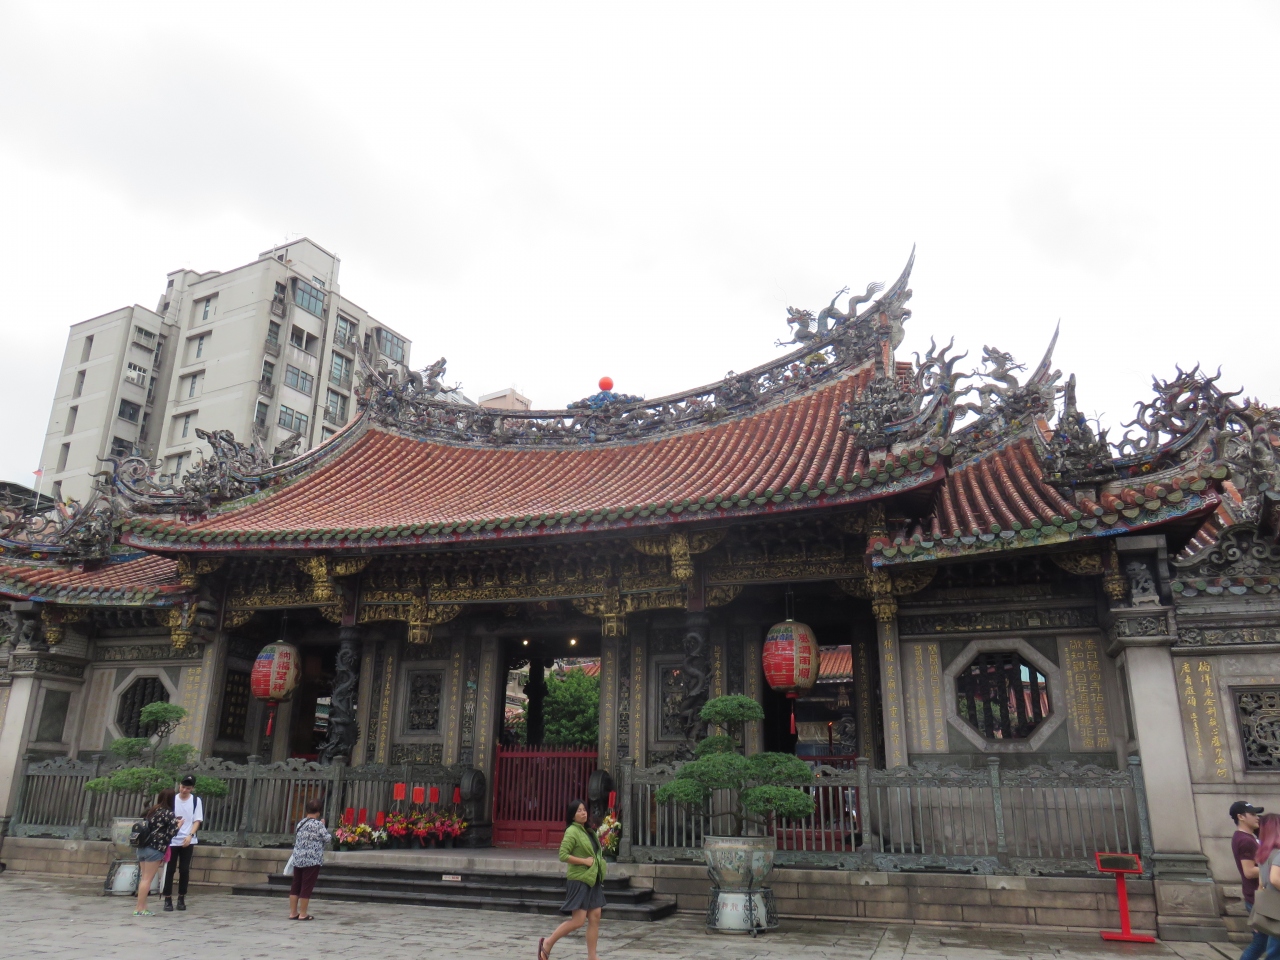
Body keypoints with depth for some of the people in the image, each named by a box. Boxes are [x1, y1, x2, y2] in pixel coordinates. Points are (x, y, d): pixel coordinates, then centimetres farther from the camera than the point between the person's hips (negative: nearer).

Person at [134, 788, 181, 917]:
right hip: (155, 849, -7)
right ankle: (140, 909, -3)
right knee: (147, 879, -4)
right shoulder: (169, 813, -7)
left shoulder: (150, 811, 14)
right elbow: (171, 832, -13)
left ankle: (142, 907, 13)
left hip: (142, 847, 7)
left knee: (143, 878, 11)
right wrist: (179, 825, 6)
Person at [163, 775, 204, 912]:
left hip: (188, 841, 0)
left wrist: (190, 835, -14)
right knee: (170, 870, 0)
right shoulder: (172, 799, 0)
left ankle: (181, 898, 14)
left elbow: (197, 820, -1)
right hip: (172, 840, 0)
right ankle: (168, 899, 8)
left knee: (184, 870, 3)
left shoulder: (196, 800, 1)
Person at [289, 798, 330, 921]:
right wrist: (324, 826, 6)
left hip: (298, 859, 7)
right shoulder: (318, 824, -12)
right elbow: (327, 839, -7)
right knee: (307, 887, 0)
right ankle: (303, 914, 5)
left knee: (295, 886, 11)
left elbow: (296, 839, 16)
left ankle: (293, 913, 17)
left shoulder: (300, 823, 8)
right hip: (312, 860, -7)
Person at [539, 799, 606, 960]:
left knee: (595, 918, 4)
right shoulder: (572, 831, -12)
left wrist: (599, 861, 10)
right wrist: (585, 861, -19)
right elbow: (563, 855, -21)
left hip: (593, 880, 8)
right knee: (578, 920, -7)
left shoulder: (589, 831, 13)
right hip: (579, 880, -8)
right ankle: (547, 943, 10)